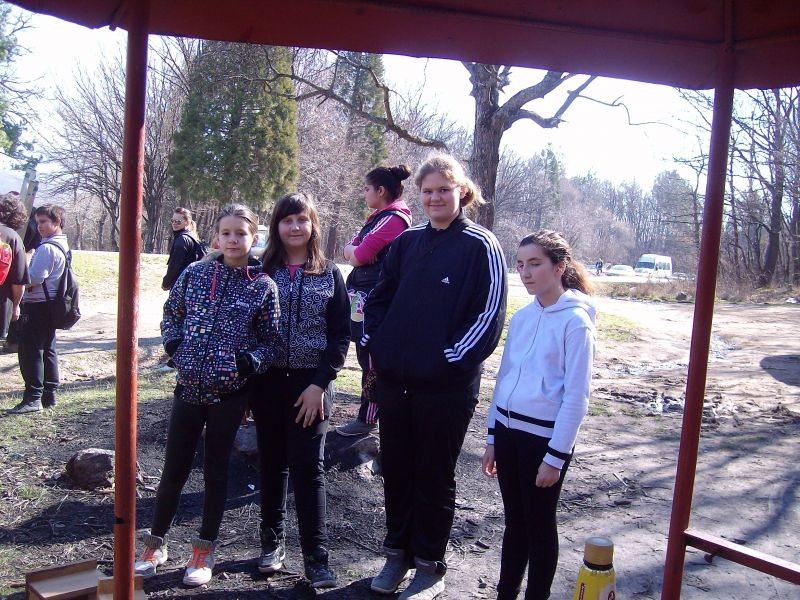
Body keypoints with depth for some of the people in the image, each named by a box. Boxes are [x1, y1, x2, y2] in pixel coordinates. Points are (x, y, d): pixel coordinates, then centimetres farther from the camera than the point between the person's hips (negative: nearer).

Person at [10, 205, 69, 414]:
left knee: (30, 352, -6)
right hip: (50, 305, 10)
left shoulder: (47, 248, -18)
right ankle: (49, 395, 19)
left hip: (36, 306, -10)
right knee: (47, 350, 13)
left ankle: (33, 398, -5)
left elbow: (32, 279, -21)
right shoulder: (62, 247, 14)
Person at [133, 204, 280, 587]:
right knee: (174, 469, 10)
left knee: (216, 469, 11)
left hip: (230, 392, -1)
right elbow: (171, 314, 12)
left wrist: (249, 362, -16)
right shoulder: (195, 273, 0)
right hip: (189, 386, 2)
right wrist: (173, 342, -6)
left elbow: (271, 341, 0)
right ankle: (156, 543, 30)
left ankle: (205, 550, 27)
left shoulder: (263, 286, -5)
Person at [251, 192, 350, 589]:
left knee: (308, 468, 0)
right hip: (268, 381, 1)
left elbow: (340, 334, -1)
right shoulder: (262, 271, 1)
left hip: (309, 384, -1)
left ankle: (316, 557, 6)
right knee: (272, 463, 12)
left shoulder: (329, 274, 1)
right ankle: (272, 541, 28)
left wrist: (320, 383, -9)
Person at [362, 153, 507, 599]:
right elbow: (380, 299, 15)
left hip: (446, 386, -5)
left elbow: (489, 314, -11)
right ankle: (397, 553, 34)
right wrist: (375, 346, 4)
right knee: (396, 471, 16)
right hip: (395, 379, 5)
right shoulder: (407, 242, 9)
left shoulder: (480, 246, -7)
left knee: (434, 478, 9)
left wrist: (451, 360, -14)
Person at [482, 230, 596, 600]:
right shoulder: (521, 317, 7)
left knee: (539, 525, 9)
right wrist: (493, 438, 13)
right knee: (514, 521, 17)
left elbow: (576, 396, -13)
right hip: (508, 431, 6)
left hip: (544, 437, -6)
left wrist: (556, 456, -13)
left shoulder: (576, 321, -11)